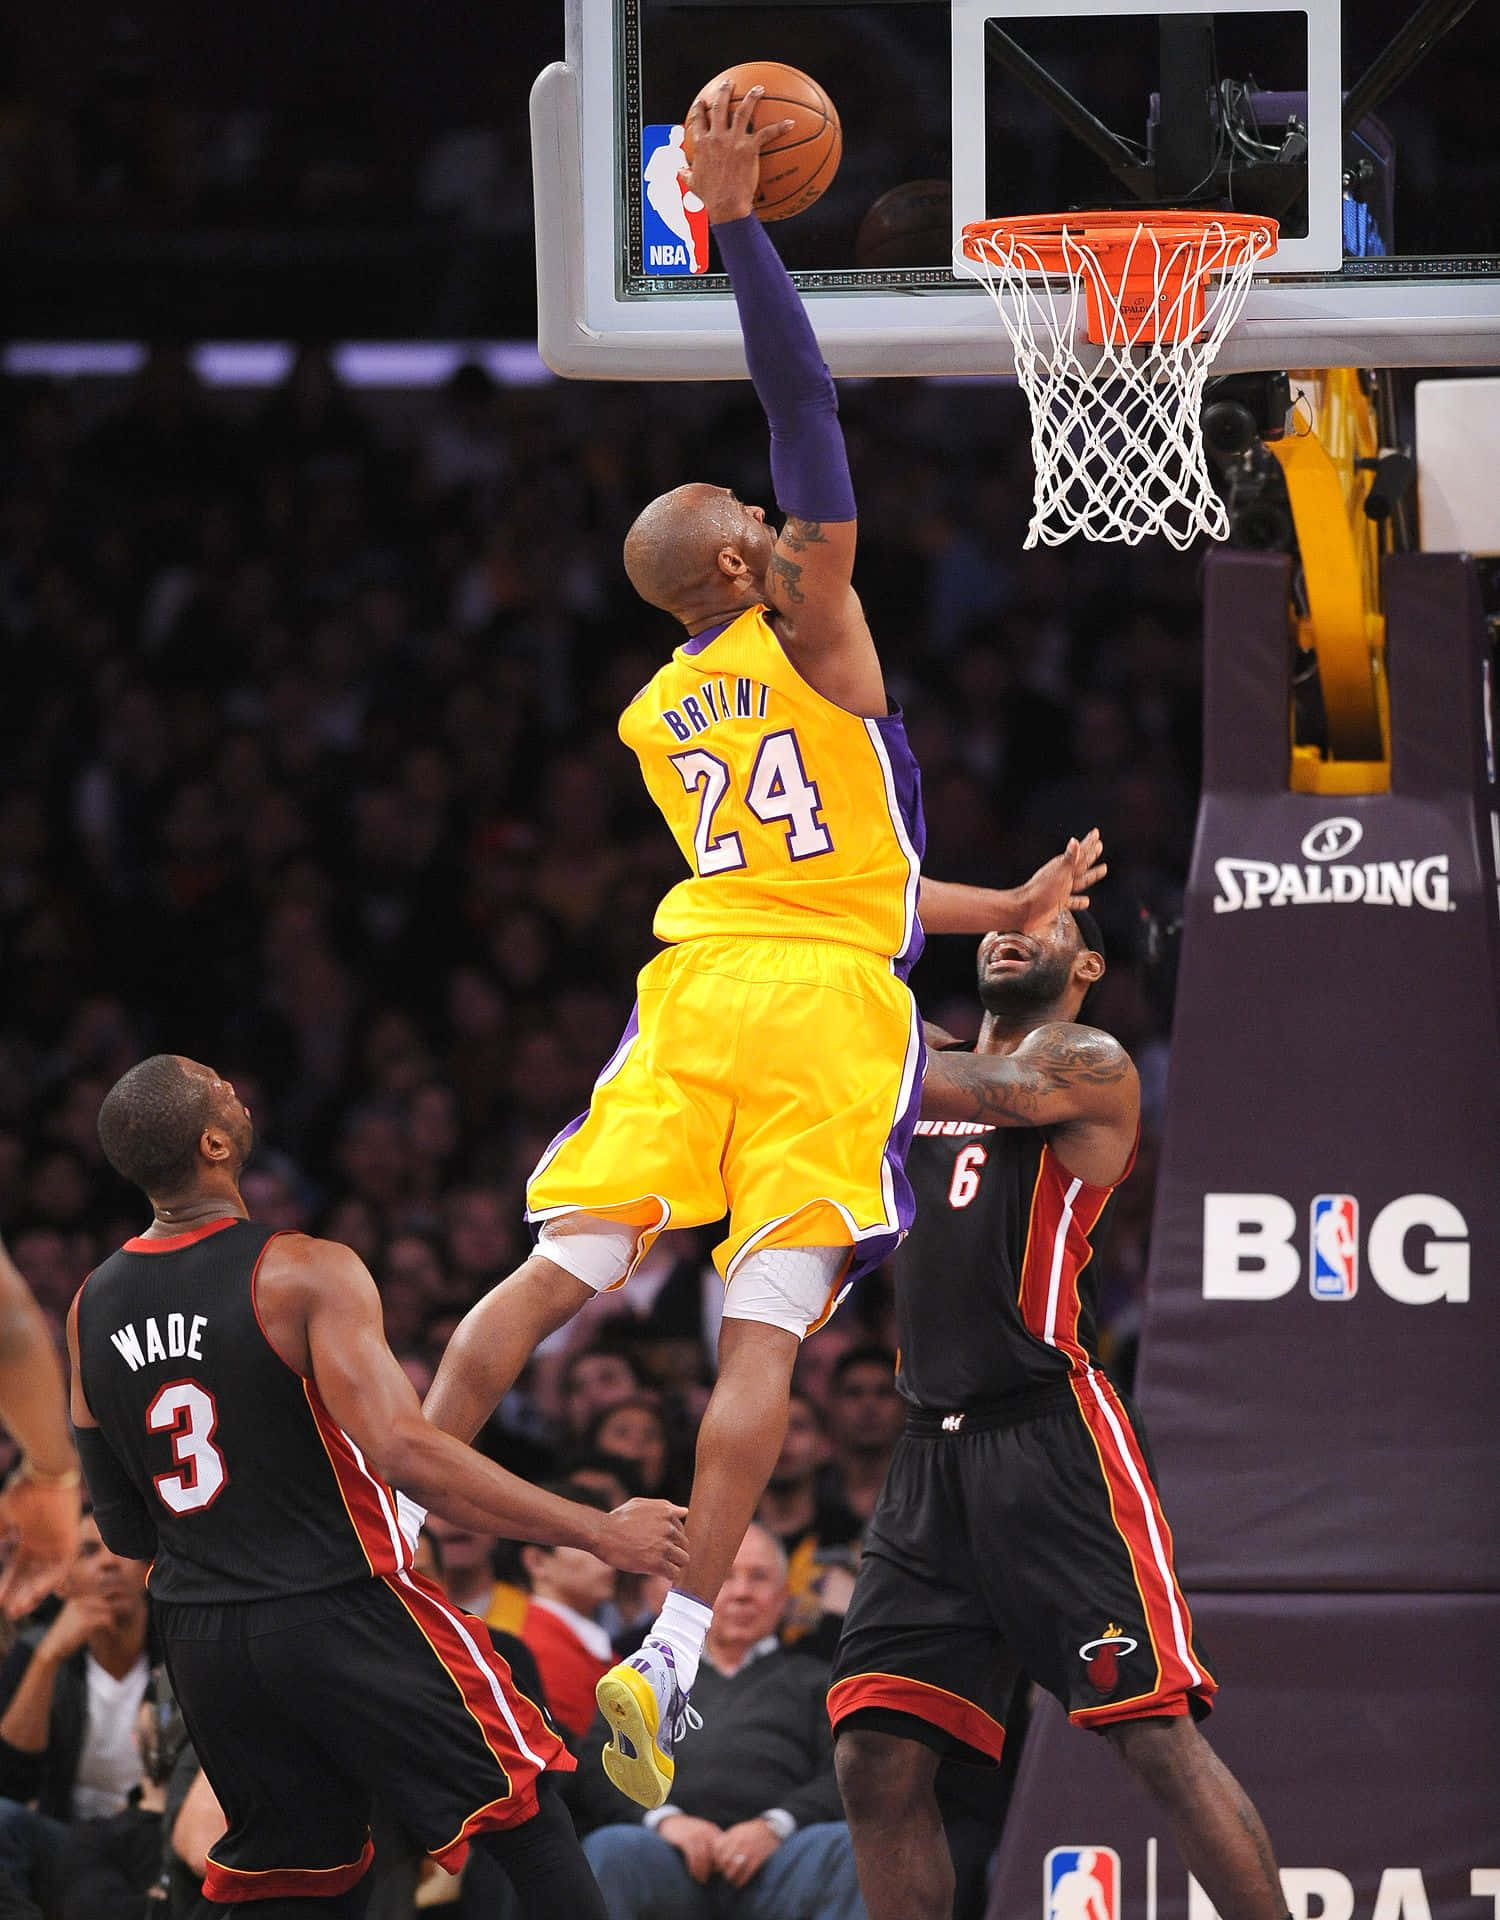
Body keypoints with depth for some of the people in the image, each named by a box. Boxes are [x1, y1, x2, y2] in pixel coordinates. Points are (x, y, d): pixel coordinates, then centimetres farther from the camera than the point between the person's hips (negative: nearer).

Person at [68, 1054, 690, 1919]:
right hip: (342, 1613, -6)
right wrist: (601, 1531, -19)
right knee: (530, 1822, 6)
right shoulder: (307, 1275, -15)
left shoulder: (90, 1311, 4)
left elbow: (122, 1529, 11)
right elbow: (405, 1455, -23)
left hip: (200, 1644, 6)